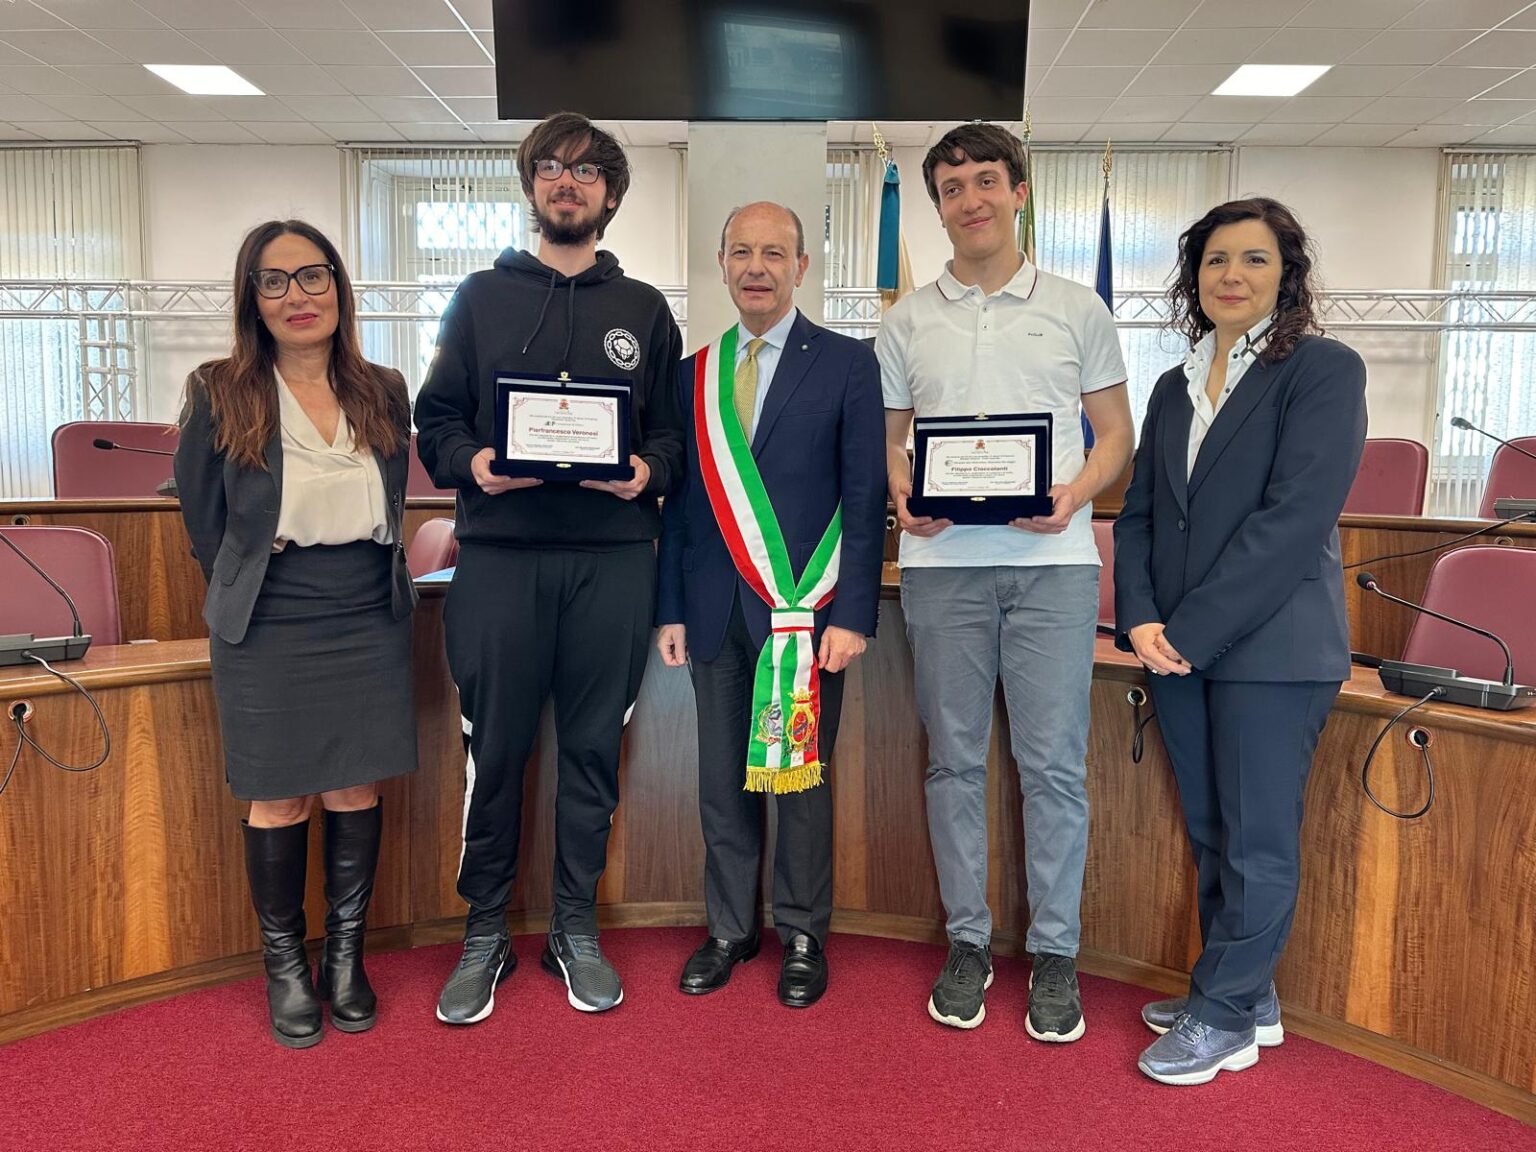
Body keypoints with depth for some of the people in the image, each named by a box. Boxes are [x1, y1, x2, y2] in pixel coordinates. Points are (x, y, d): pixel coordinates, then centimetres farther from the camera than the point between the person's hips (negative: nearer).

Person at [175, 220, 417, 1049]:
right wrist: (246, 597, 9)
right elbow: (202, 519, 4)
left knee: (357, 791, 8)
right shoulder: (219, 395, -6)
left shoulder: (384, 394, 2)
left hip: (370, 627, 2)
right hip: (267, 635, -2)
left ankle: (346, 957, 25)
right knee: (281, 800, 7)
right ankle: (285, 966, 25)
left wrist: (373, 585, 11)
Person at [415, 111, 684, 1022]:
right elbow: (436, 417, 9)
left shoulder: (644, 309, 14)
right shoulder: (482, 296, 13)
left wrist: (651, 471, -9)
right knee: (496, 749, 4)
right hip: (501, 552, 0)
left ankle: (578, 929, 22)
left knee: (594, 749, 7)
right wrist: (470, 462, -11)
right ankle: (486, 932, 20)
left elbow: (675, 429, 12)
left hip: (614, 559, 1)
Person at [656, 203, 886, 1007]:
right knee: (723, 781, 11)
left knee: (801, 776, 6)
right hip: (716, 609, 4)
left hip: (804, 607, -3)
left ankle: (802, 935, 24)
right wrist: (670, 609, 7)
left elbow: (865, 500, -4)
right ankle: (730, 928, 28)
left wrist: (852, 615, -11)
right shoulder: (694, 373, 11)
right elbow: (682, 498, 11)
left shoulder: (847, 364, 0)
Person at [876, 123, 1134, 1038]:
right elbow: (888, 437, 15)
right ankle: (968, 942, 21)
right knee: (955, 757, 7)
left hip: (1052, 558, -1)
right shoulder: (909, 321, 13)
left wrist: (1076, 493, -10)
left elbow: (1116, 431, 10)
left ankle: (1056, 951, 14)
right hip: (942, 559, 2)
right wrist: (901, 494, -7)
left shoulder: (1077, 309, 9)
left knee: (1054, 761, -1)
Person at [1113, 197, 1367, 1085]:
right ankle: (1248, 999, 31)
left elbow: (1294, 518, -16)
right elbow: (1141, 513, 11)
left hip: (1270, 648, -6)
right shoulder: (1176, 387, 13)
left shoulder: (1325, 371, -6)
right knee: (1211, 836, 14)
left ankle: (1225, 1018, 19)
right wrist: (1142, 619, -6)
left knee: (1256, 843, 4)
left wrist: (1190, 630, -18)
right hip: (1179, 648, 6)